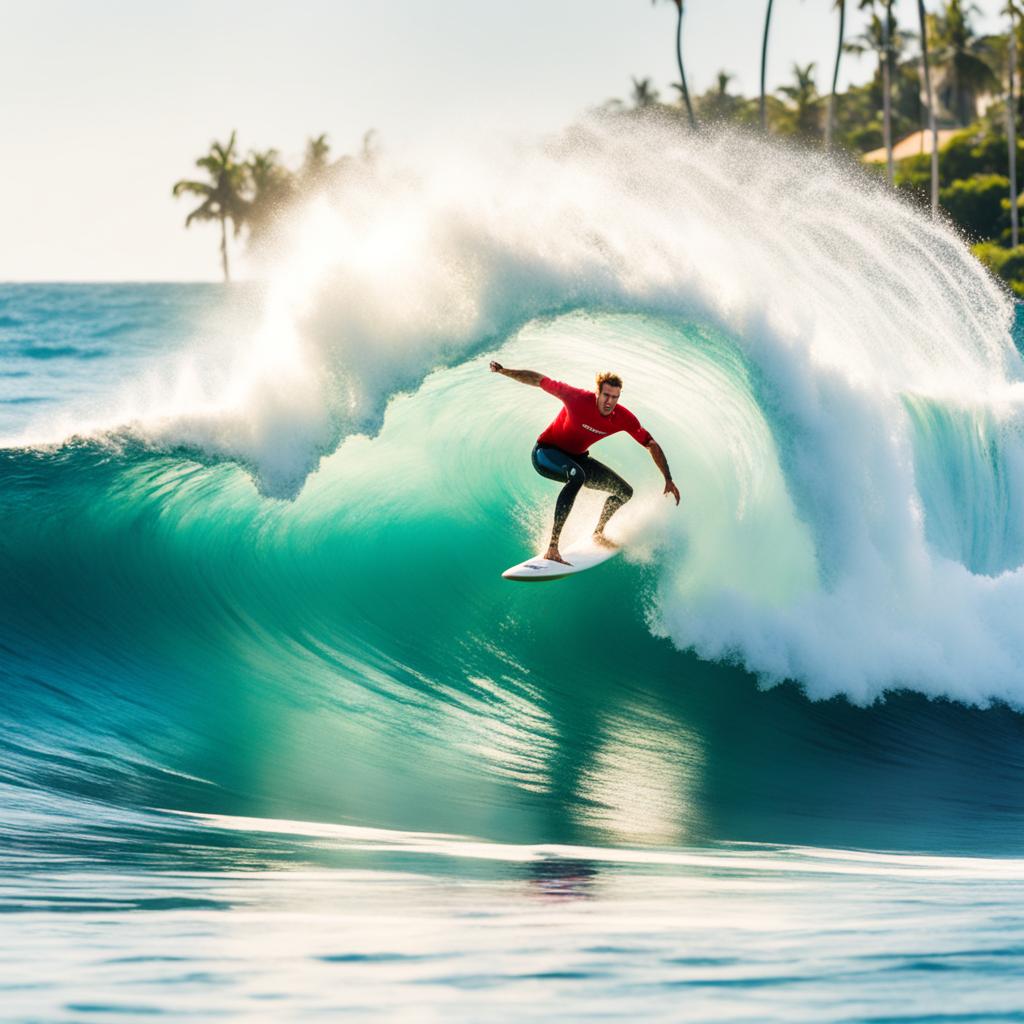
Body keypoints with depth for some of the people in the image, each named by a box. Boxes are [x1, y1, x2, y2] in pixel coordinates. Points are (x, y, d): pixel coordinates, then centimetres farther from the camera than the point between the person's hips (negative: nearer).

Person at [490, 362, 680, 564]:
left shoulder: (624, 418, -17)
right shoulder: (578, 398, -29)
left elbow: (652, 446, -7)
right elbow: (538, 381, -18)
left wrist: (668, 480, -12)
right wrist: (503, 371, -17)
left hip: (575, 457, 6)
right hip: (546, 452, -6)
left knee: (624, 492, 6)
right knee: (577, 476, -40)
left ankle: (599, 533, 38)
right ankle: (552, 549, -45)